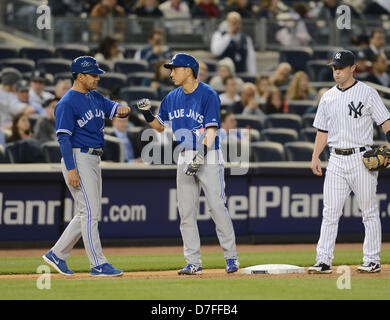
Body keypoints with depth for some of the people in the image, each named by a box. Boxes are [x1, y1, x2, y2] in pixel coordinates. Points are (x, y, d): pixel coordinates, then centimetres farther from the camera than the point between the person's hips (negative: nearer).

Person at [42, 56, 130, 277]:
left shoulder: (95, 97, 15)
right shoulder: (68, 103, -12)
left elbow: (112, 108, 10)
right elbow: (64, 137, -16)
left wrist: (123, 109, -16)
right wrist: (71, 169, -23)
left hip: (94, 160, 9)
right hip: (78, 159, -9)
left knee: (90, 213, 12)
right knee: (90, 212, -9)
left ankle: (57, 254, 19)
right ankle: (98, 265, -8)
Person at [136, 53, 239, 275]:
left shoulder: (208, 95, -10)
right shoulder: (173, 98, 11)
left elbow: (211, 130, -16)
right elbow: (160, 126, 20)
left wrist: (201, 156, -25)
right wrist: (147, 114, 0)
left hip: (209, 156, -6)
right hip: (185, 157, 7)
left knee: (217, 207, -9)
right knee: (186, 212, 3)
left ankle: (231, 257, 1)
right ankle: (193, 262, 7)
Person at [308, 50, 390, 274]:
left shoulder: (367, 93, -2)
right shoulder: (328, 97, 13)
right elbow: (322, 129, 17)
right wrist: (316, 156, 7)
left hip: (362, 158, -5)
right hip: (337, 160, 5)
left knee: (369, 211, 0)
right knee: (330, 211, 0)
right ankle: (324, 261, -1)